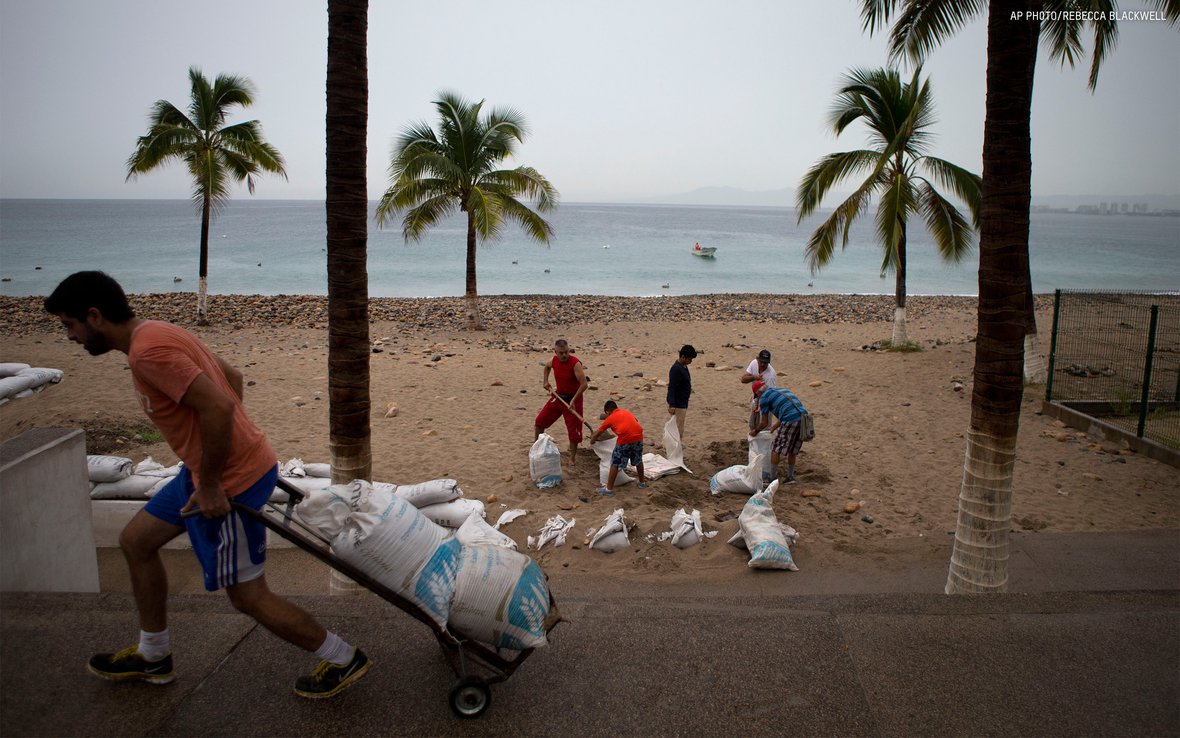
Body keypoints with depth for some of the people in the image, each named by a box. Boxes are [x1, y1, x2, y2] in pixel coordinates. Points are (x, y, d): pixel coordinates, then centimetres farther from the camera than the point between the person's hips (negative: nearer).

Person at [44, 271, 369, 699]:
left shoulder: (147, 350, -21)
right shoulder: (160, 334, 11)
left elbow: (218, 407, -29)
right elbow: (232, 376, 18)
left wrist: (210, 484, -20)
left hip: (230, 481, -10)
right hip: (227, 464, 11)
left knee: (248, 596, 2)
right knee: (136, 542, 22)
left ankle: (343, 660, 18)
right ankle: (153, 657, 39)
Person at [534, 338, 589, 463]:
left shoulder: (575, 363, -25)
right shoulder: (554, 360, -6)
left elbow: (584, 384, -28)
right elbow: (547, 366, 21)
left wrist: (573, 400, -29)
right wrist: (545, 381, 7)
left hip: (573, 398, -6)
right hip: (558, 396, 6)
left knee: (573, 430, -3)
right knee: (539, 421, 9)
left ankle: (572, 458, 14)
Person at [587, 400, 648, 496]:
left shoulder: (609, 418, 16)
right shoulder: (626, 412, 26)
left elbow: (596, 434, 23)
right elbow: (635, 421, 41)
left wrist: (592, 441, 41)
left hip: (624, 439, -4)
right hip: (638, 436, 4)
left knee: (615, 464, 7)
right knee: (638, 461, 26)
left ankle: (609, 489, 9)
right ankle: (642, 482, 41)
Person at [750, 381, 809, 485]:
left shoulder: (763, 397, 6)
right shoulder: (781, 390, 29)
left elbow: (764, 422, 10)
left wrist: (755, 431, 29)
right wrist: (775, 426, 49)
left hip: (791, 421, -7)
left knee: (776, 450, 7)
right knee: (792, 450, 21)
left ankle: (771, 478, 13)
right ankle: (790, 477, 26)